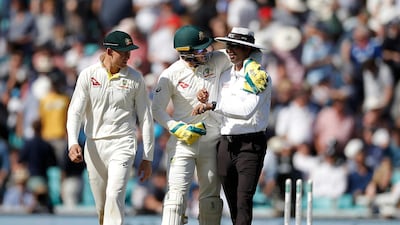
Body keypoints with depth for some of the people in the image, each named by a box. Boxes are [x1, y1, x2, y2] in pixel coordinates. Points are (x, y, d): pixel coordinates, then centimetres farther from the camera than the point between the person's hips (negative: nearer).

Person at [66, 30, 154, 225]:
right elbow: (75, 111, -1)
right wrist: (73, 142, -19)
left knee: (114, 195, -21)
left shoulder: (135, 78, 1)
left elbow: (145, 119, 6)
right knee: (101, 205, 7)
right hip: (94, 146, 2)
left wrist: (147, 157, 4)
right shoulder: (88, 75, 2)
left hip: (122, 145, -2)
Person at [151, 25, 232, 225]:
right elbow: (157, 109, -4)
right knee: (177, 192, -12)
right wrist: (179, 129, -16)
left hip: (211, 141, 3)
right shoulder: (170, 75, -10)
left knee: (211, 196, 8)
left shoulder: (215, 61, -3)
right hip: (182, 141, -3)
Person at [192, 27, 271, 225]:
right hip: (226, 143, 7)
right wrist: (206, 101, 8)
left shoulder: (258, 75, -8)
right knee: (232, 202, 7)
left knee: (244, 200, -15)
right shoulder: (226, 76, 16)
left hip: (251, 143, -7)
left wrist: (212, 105, -19)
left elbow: (247, 110, -22)